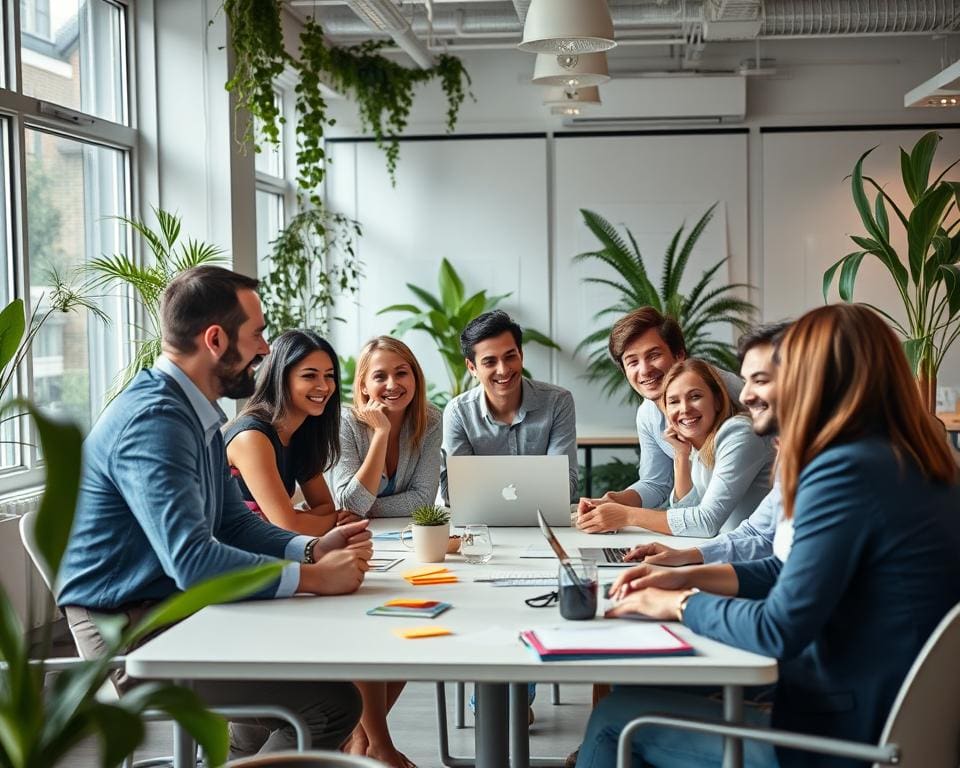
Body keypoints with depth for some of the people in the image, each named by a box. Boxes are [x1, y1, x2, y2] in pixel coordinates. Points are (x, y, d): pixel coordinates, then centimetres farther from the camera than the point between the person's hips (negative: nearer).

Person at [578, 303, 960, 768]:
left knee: (615, 718, 4)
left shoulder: (847, 470, -23)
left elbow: (779, 631, -23)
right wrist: (690, 577, 9)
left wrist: (679, 604, -6)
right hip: (897, 724, 9)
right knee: (653, 696, 19)